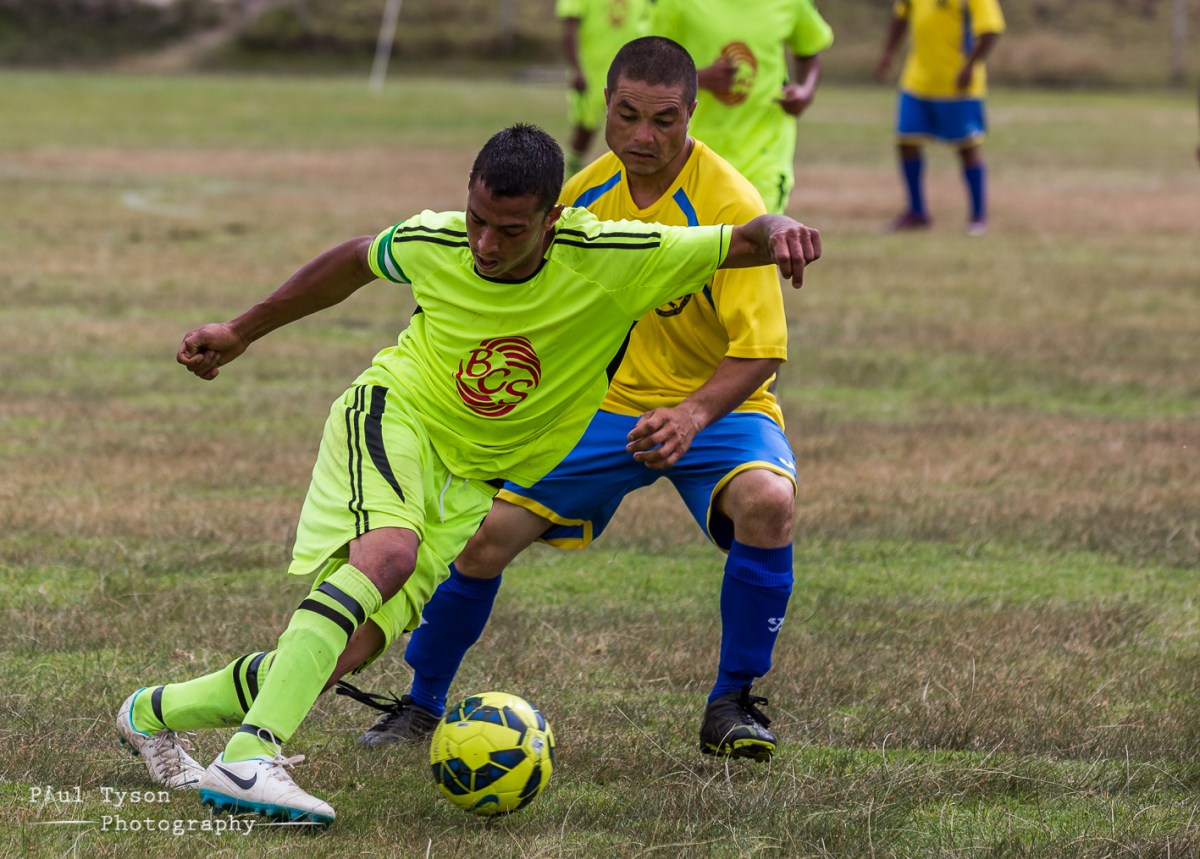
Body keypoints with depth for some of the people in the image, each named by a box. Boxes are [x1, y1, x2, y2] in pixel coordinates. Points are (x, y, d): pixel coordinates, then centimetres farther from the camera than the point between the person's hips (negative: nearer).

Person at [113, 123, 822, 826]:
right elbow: (356, 263, 9)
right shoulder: (433, 244, -14)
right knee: (389, 552, -36)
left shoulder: (606, 261, -19)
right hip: (391, 414, -3)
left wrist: (777, 233, -44)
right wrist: (241, 333, 18)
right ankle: (249, 758, -45)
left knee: (346, 655, -6)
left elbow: (737, 244, -19)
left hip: (468, 482, 3)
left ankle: (154, 713, 17)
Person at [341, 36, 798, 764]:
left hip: (716, 407, -4)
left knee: (766, 501, -35)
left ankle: (732, 705, -17)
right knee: (484, 532, -9)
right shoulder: (587, 193, -2)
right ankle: (422, 705, 14)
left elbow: (760, 350, -25)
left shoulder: (728, 205, -21)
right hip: (607, 404, 4)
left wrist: (693, 415, -41)